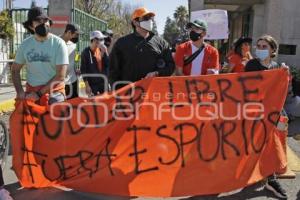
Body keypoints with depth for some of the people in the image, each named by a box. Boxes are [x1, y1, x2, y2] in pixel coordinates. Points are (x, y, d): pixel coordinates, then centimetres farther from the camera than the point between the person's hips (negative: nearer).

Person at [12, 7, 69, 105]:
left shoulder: (59, 43, -9)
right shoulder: (25, 45, 3)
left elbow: (60, 76, -13)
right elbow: (15, 70, 12)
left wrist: (39, 93, -14)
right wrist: (20, 92, -3)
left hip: (54, 91, -3)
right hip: (31, 91, 3)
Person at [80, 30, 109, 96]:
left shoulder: (101, 50, 6)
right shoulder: (86, 52, -7)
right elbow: (83, 70, -8)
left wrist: (105, 52, -10)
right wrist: (87, 85, -12)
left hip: (103, 83, 5)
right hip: (92, 84, -5)